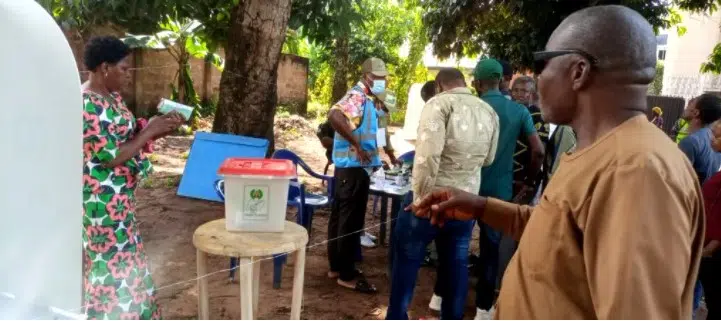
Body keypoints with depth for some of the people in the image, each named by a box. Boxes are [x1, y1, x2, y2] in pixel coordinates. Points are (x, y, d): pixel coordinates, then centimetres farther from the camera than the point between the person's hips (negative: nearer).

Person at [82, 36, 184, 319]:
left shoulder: (109, 96, 8)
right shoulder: (89, 106, -23)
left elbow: (122, 138, 14)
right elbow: (110, 156, -24)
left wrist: (157, 130, 0)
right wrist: (149, 131, -18)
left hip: (117, 197, 10)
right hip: (101, 200, -10)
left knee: (118, 260, 20)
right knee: (115, 265, 2)